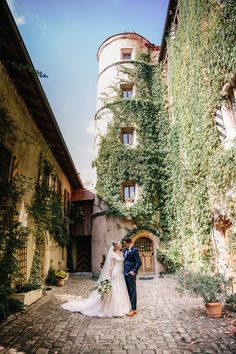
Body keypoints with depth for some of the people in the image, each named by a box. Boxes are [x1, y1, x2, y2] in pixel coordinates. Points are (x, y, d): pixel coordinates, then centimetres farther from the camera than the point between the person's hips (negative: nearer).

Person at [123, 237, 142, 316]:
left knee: (132, 291, 2)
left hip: (131, 274, -8)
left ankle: (134, 309, 12)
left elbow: (139, 262, -16)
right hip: (125, 273, 8)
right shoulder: (125, 250, 10)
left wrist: (134, 271, -17)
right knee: (129, 291, 15)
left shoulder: (134, 250, -14)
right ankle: (131, 306, 26)